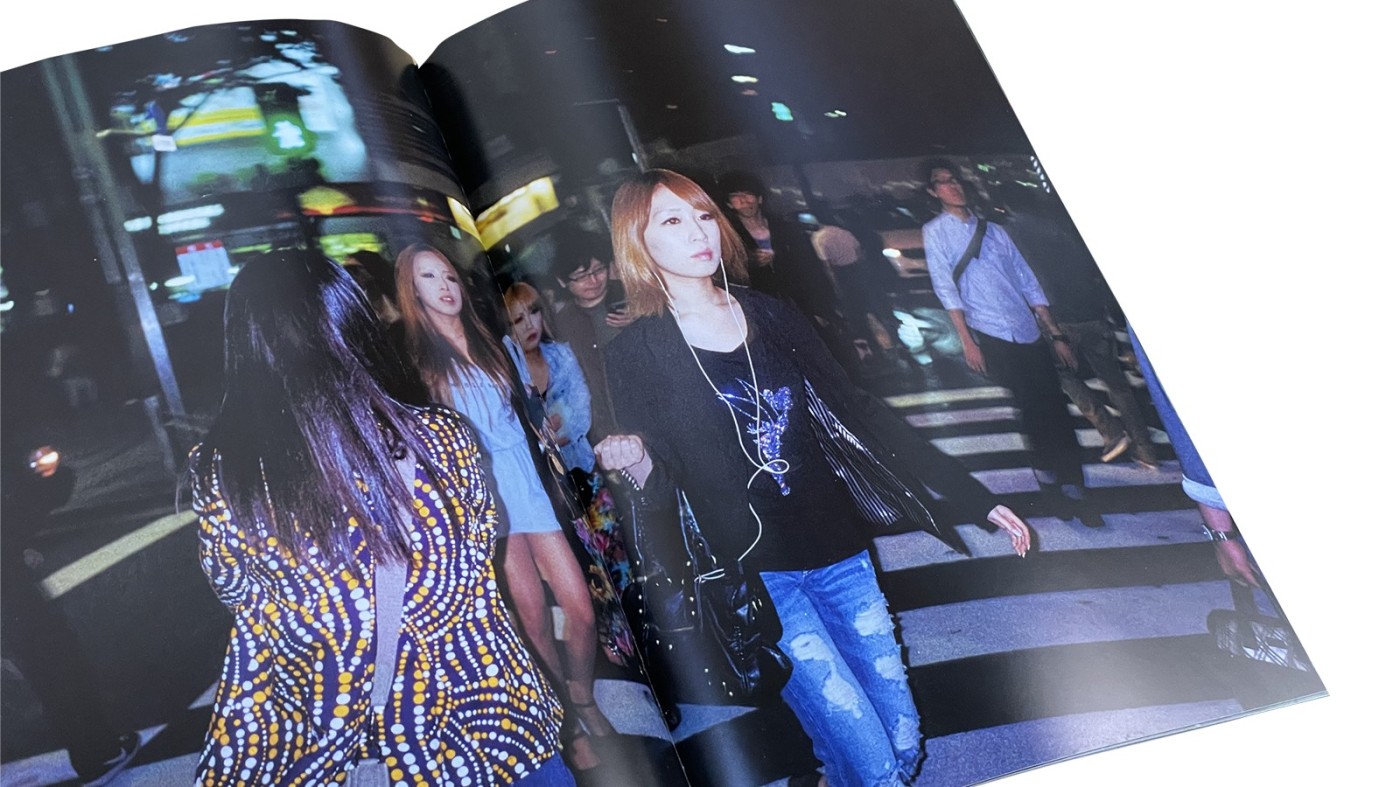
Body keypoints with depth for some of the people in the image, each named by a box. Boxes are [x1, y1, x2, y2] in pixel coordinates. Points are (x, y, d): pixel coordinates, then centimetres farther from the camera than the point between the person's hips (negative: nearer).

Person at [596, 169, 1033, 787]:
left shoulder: (772, 316, 7)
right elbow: (663, 491, -3)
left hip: (839, 552, 4)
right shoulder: (635, 354, -4)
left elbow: (858, 412, 9)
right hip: (754, 574, -4)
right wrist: (638, 467, -27)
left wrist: (969, 495, 8)